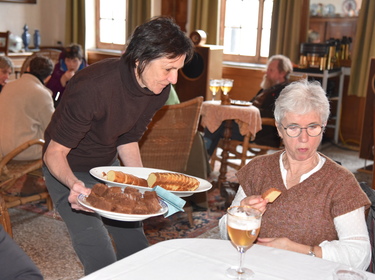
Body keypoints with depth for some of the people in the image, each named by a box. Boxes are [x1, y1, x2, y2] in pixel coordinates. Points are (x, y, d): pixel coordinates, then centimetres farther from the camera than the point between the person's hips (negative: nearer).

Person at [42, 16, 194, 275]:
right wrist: (75, 185, -45)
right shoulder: (92, 87, -32)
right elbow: (55, 153, -26)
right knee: (102, 260, -12)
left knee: (136, 248, 9)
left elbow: (127, 140, 2)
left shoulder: (159, 89, -11)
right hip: (68, 172, -6)